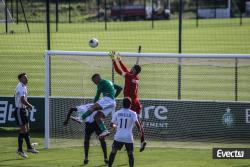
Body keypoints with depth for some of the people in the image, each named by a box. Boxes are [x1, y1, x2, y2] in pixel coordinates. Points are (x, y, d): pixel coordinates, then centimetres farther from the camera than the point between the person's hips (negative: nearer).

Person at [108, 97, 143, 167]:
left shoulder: (117, 113, 6)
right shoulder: (132, 113, -1)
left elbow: (111, 124, 10)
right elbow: (137, 123, -14)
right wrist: (140, 131, 3)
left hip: (118, 137, 1)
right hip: (128, 138, -1)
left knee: (113, 152, 14)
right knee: (130, 154, 10)